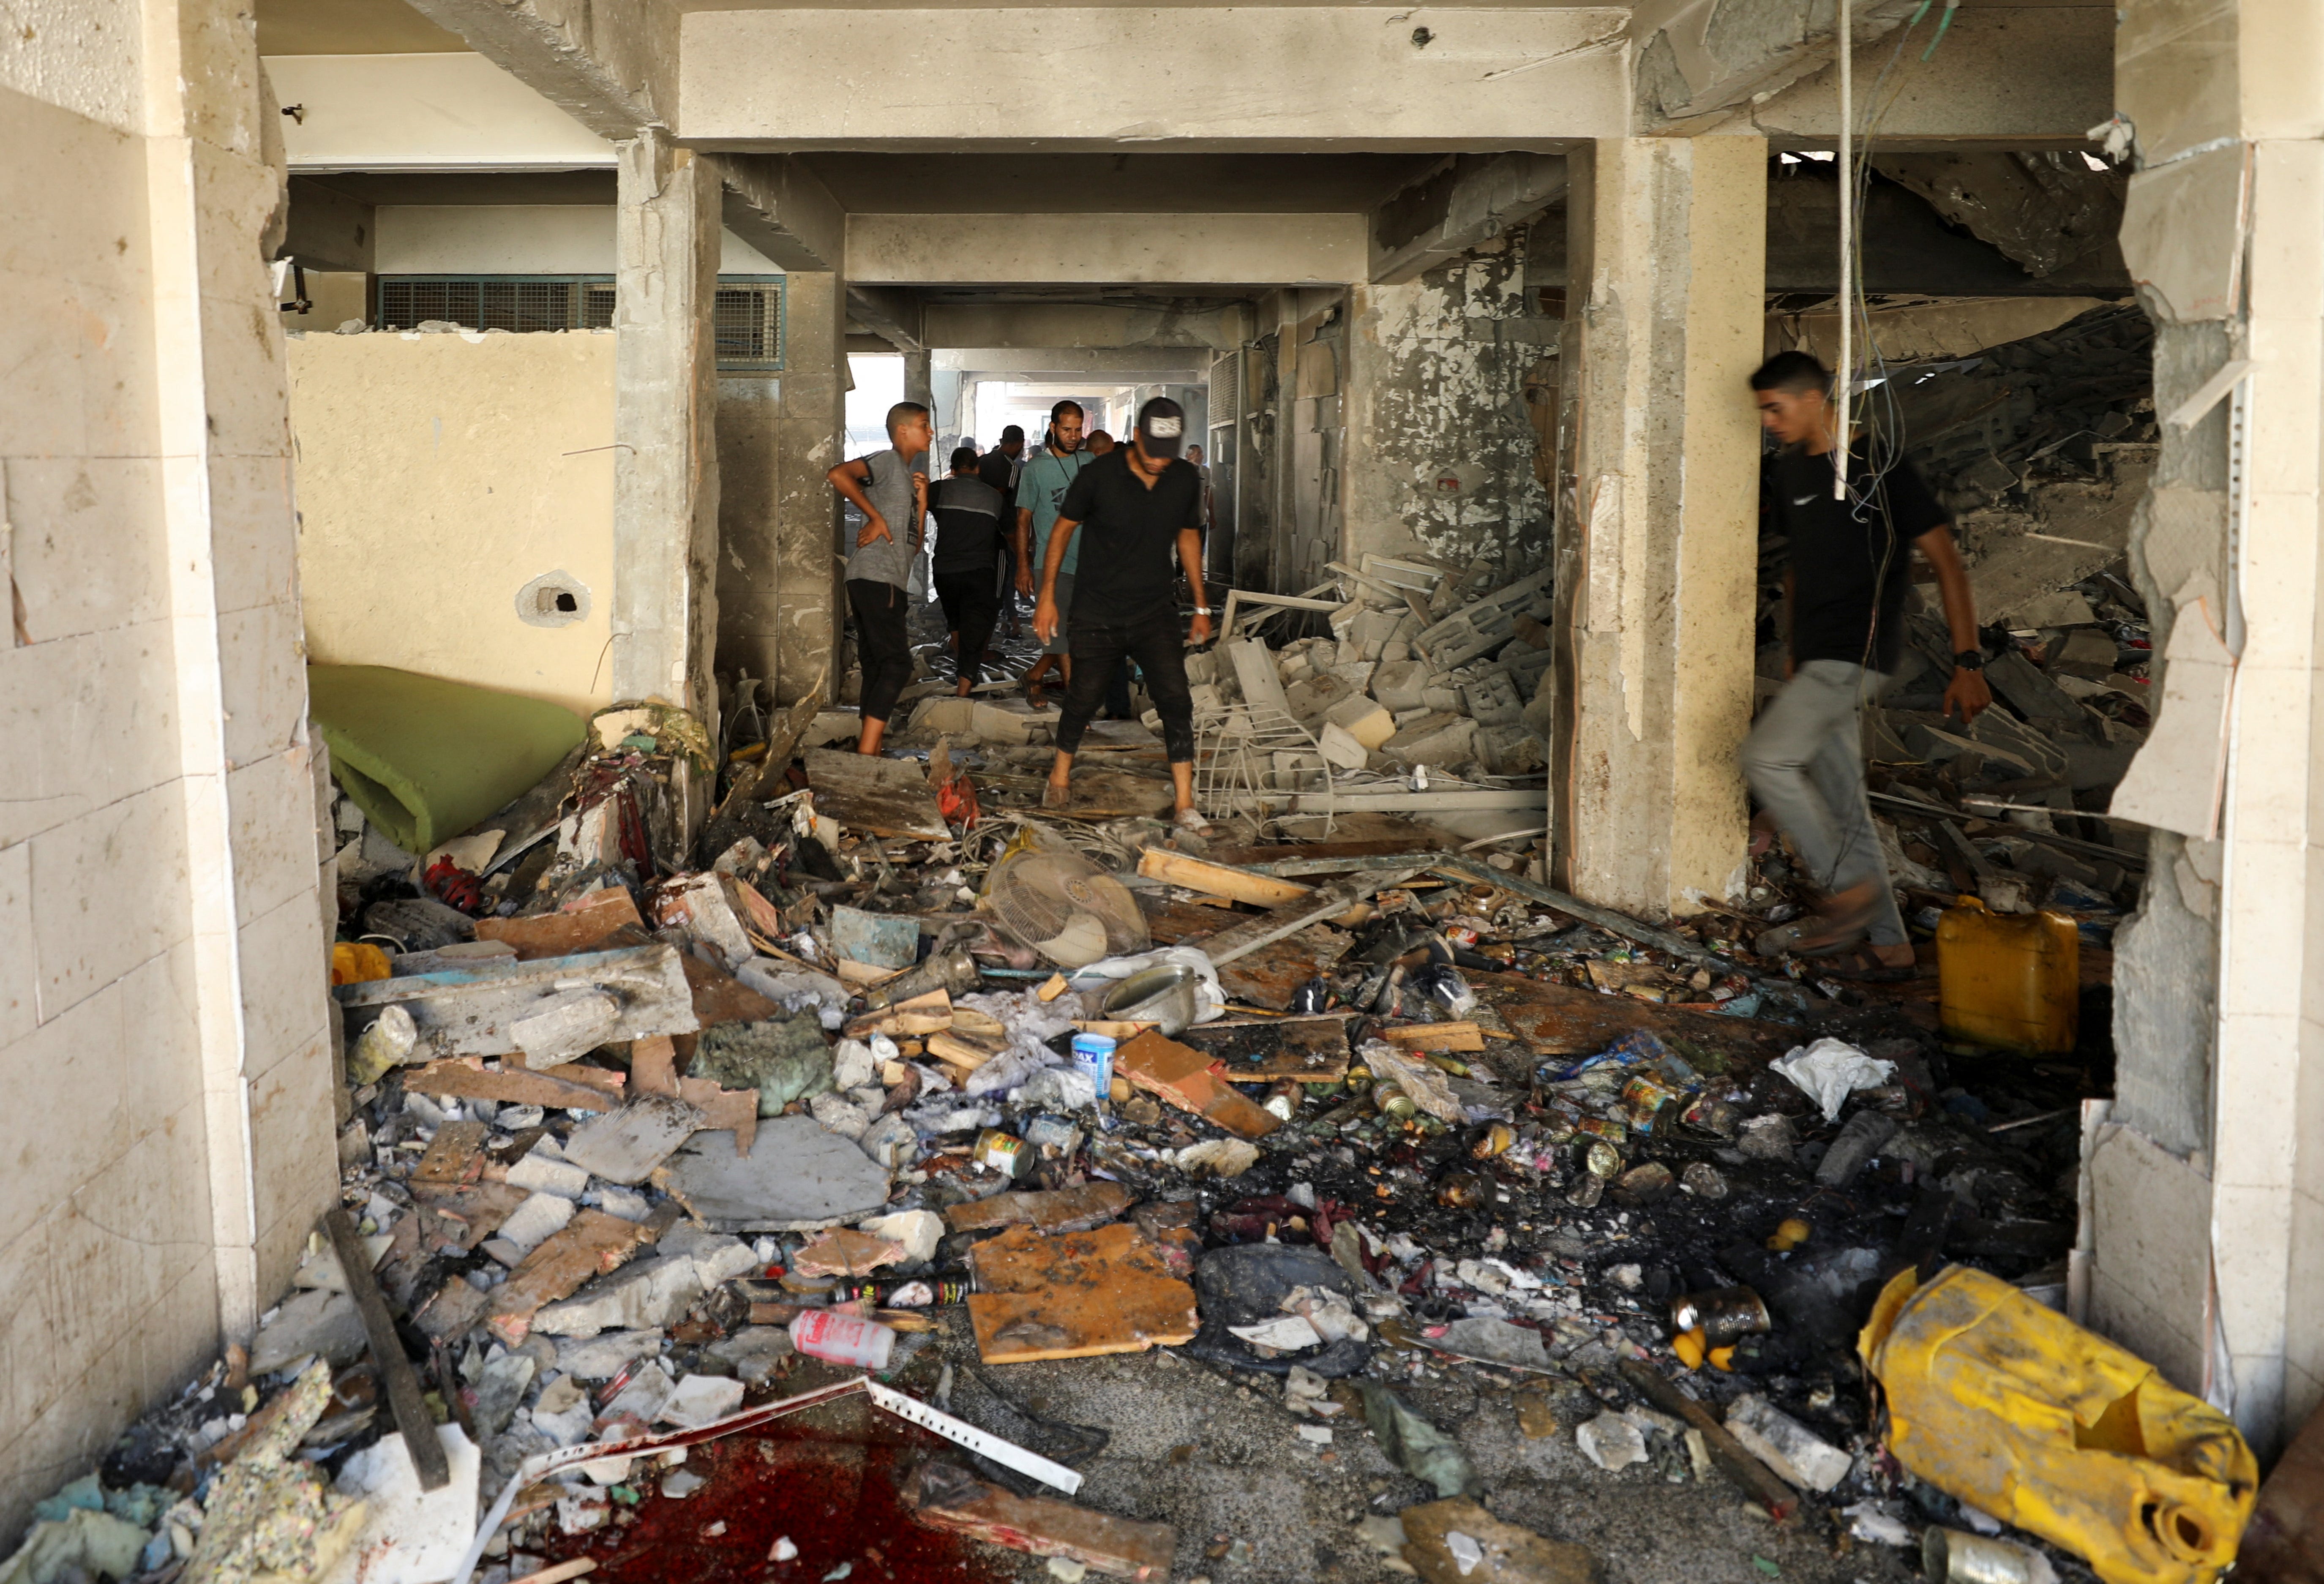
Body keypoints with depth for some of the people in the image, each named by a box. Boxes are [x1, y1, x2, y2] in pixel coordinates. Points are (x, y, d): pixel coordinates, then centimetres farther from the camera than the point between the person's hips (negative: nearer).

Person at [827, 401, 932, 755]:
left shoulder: (908, 475, 26)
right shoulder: (888, 461, 0)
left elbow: (914, 547, 22)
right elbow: (838, 474, -20)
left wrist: (922, 501, 11)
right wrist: (875, 517, -15)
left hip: (890, 584, 10)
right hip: (875, 578, -10)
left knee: (878, 669, 8)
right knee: (897, 665, -15)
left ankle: (870, 750, 10)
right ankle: (867, 751, -20)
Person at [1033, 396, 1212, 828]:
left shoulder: (1186, 480, -2)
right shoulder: (1098, 476, -12)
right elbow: (1064, 528, 0)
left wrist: (1201, 605, 14)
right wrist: (1047, 595, -1)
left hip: (1156, 611, 2)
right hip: (1097, 613, -2)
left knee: (1176, 700, -10)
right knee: (1082, 699, 5)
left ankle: (1184, 804, -6)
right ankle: (1060, 777, 32)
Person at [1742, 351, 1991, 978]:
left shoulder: (1877, 465, -10)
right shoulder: (1789, 470, 13)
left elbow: (1946, 562, -10)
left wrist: (1968, 663, -14)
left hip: (1859, 654, -8)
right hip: (1819, 660, 8)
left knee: (1767, 757, -20)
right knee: (1841, 803, 8)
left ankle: (1850, 890, -6)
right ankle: (1886, 944, 15)